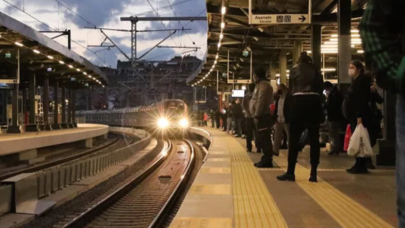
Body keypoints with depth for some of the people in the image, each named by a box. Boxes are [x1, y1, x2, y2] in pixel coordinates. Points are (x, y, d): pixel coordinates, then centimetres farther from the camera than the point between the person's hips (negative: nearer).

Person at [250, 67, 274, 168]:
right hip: (261, 115, 11)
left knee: (264, 138, -11)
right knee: (262, 138, 11)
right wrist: (256, 115, 19)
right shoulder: (260, 85, 22)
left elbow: (261, 101, -20)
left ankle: (267, 160, -10)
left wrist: (257, 115, -21)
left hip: (262, 115, -11)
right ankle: (266, 159, 15)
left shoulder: (263, 84, -11)